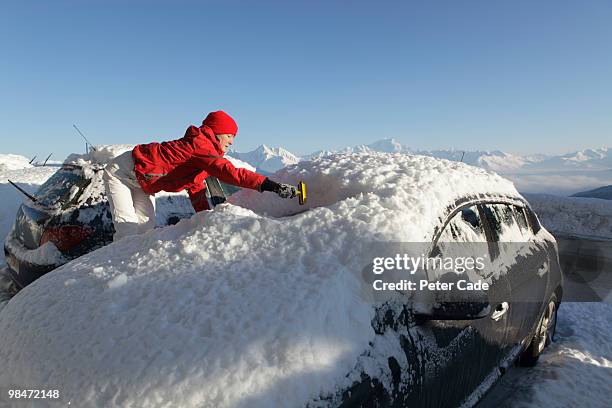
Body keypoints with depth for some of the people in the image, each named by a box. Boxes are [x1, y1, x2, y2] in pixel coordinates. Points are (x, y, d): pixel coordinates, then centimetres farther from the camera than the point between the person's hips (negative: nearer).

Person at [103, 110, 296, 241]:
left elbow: (196, 188, 5)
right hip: (120, 173, -9)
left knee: (146, 226, 5)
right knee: (128, 230, -13)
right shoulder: (200, 144, -28)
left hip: (141, 181, 9)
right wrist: (268, 184, -48)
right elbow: (228, 172, -43)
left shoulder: (202, 148, 3)